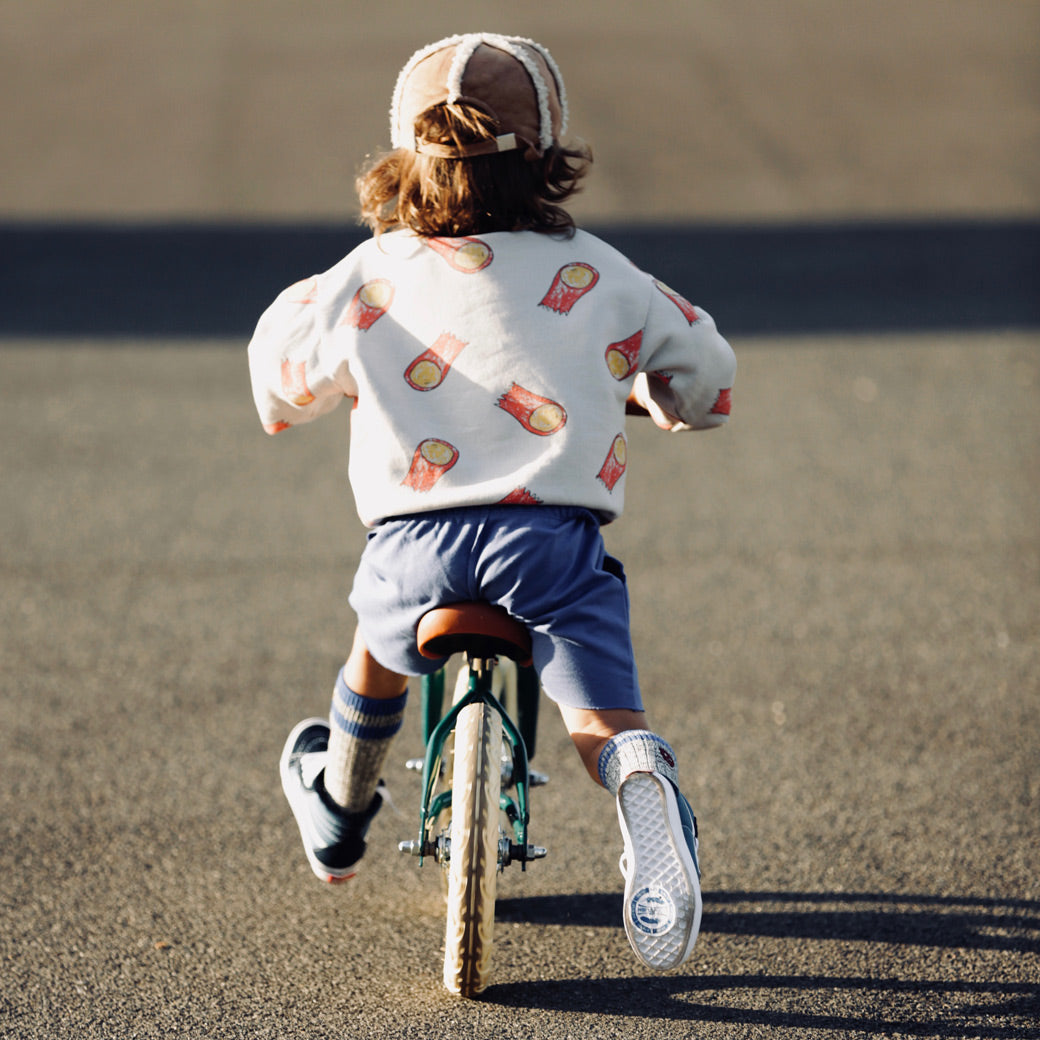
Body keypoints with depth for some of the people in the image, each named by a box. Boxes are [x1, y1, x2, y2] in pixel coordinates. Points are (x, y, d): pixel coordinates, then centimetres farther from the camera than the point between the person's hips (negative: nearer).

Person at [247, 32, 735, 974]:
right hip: (555, 540, -1)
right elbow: (705, 374, 19)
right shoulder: (593, 276, 8)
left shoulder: (363, 282, 8)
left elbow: (279, 379, 22)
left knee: (382, 640, 32)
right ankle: (646, 791, -38)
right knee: (604, 718, -2)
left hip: (417, 544, 2)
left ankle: (338, 814, 54)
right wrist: (633, 390, 41)